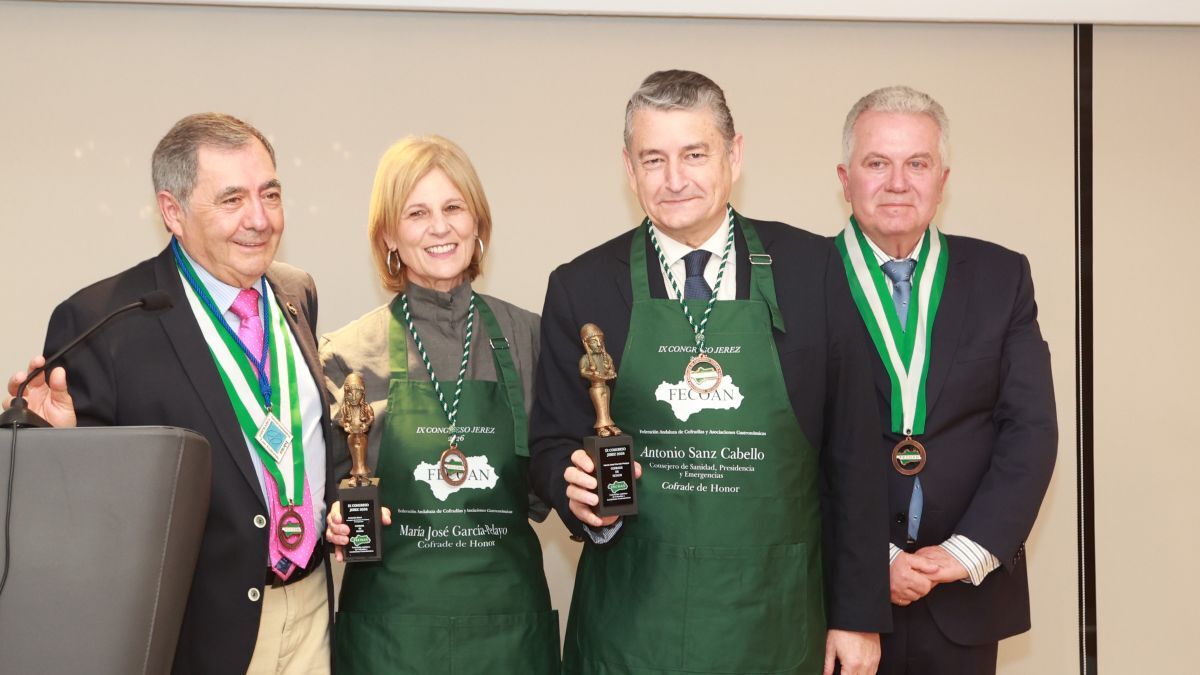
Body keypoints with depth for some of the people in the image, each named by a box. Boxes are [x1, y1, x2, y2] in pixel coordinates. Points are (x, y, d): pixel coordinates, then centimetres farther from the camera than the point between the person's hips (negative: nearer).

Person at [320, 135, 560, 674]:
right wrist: (339, 523, -13)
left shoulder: (527, 337, 2)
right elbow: (329, 494, 6)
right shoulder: (349, 353, -2)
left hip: (509, 615, 1)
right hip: (390, 623, -1)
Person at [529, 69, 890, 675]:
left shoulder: (813, 271, -1)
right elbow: (551, 444, 6)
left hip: (773, 626, 0)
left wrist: (859, 614, 1)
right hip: (629, 623, 0)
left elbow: (851, 451, 1)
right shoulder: (581, 288, 1)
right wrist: (582, 492, -17)